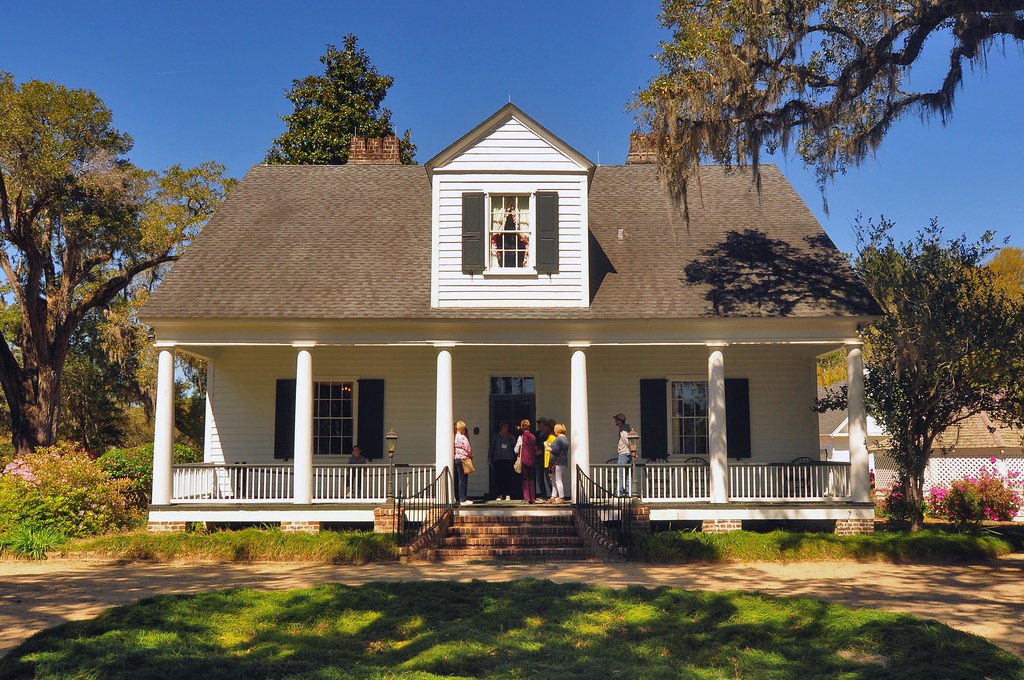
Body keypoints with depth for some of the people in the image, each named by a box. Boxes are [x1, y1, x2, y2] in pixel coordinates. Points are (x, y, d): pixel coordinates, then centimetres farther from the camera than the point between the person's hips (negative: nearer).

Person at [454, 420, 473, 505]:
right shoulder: (462, 438, -12)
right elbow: (468, 448, -10)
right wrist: (471, 456, 8)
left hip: (454, 459, 7)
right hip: (462, 459, -7)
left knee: (456, 480, 12)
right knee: (463, 480, -3)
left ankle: (457, 498, 16)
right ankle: (463, 499, -3)